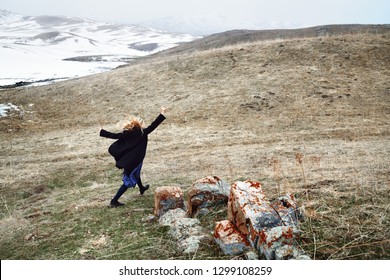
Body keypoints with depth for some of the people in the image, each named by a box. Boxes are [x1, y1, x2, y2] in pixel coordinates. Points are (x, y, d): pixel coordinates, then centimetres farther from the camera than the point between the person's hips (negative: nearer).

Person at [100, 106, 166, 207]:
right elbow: (153, 126, -19)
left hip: (127, 161, 7)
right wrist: (161, 114, -16)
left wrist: (102, 132, 15)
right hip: (135, 161, -7)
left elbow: (114, 135, 0)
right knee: (128, 181, 3)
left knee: (136, 173, 32)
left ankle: (142, 188, 59)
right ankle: (114, 201, -1)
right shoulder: (142, 132, -18)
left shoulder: (126, 133, -5)